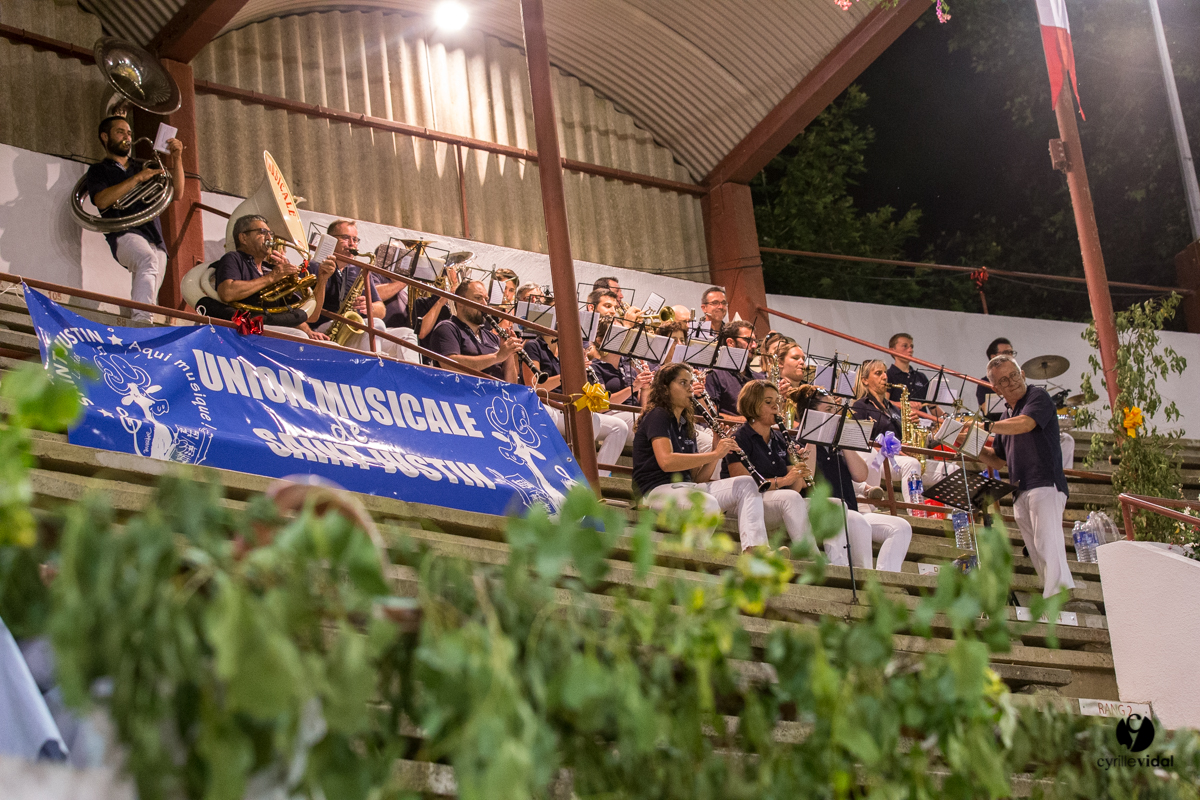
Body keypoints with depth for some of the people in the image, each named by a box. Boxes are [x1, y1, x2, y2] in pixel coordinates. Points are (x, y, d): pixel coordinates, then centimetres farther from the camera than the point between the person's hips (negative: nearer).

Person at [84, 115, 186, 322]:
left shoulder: (145, 167, 31)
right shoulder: (98, 171, 18)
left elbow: (176, 194, 21)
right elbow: (102, 200, -4)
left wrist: (177, 158, 9)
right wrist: (138, 178, -5)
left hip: (155, 239, 5)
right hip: (124, 235, -5)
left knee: (149, 297, -9)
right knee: (148, 260, -36)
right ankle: (140, 321, -50)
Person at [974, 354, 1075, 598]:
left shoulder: (1038, 396, 0)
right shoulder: (1006, 415, 23)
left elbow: (1025, 423, -20)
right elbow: (999, 460, 28)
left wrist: (986, 426, -16)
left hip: (1045, 485, -9)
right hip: (1021, 494, 9)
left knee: (1048, 546, -23)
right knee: (1037, 557, 3)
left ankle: (1059, 595, -33)